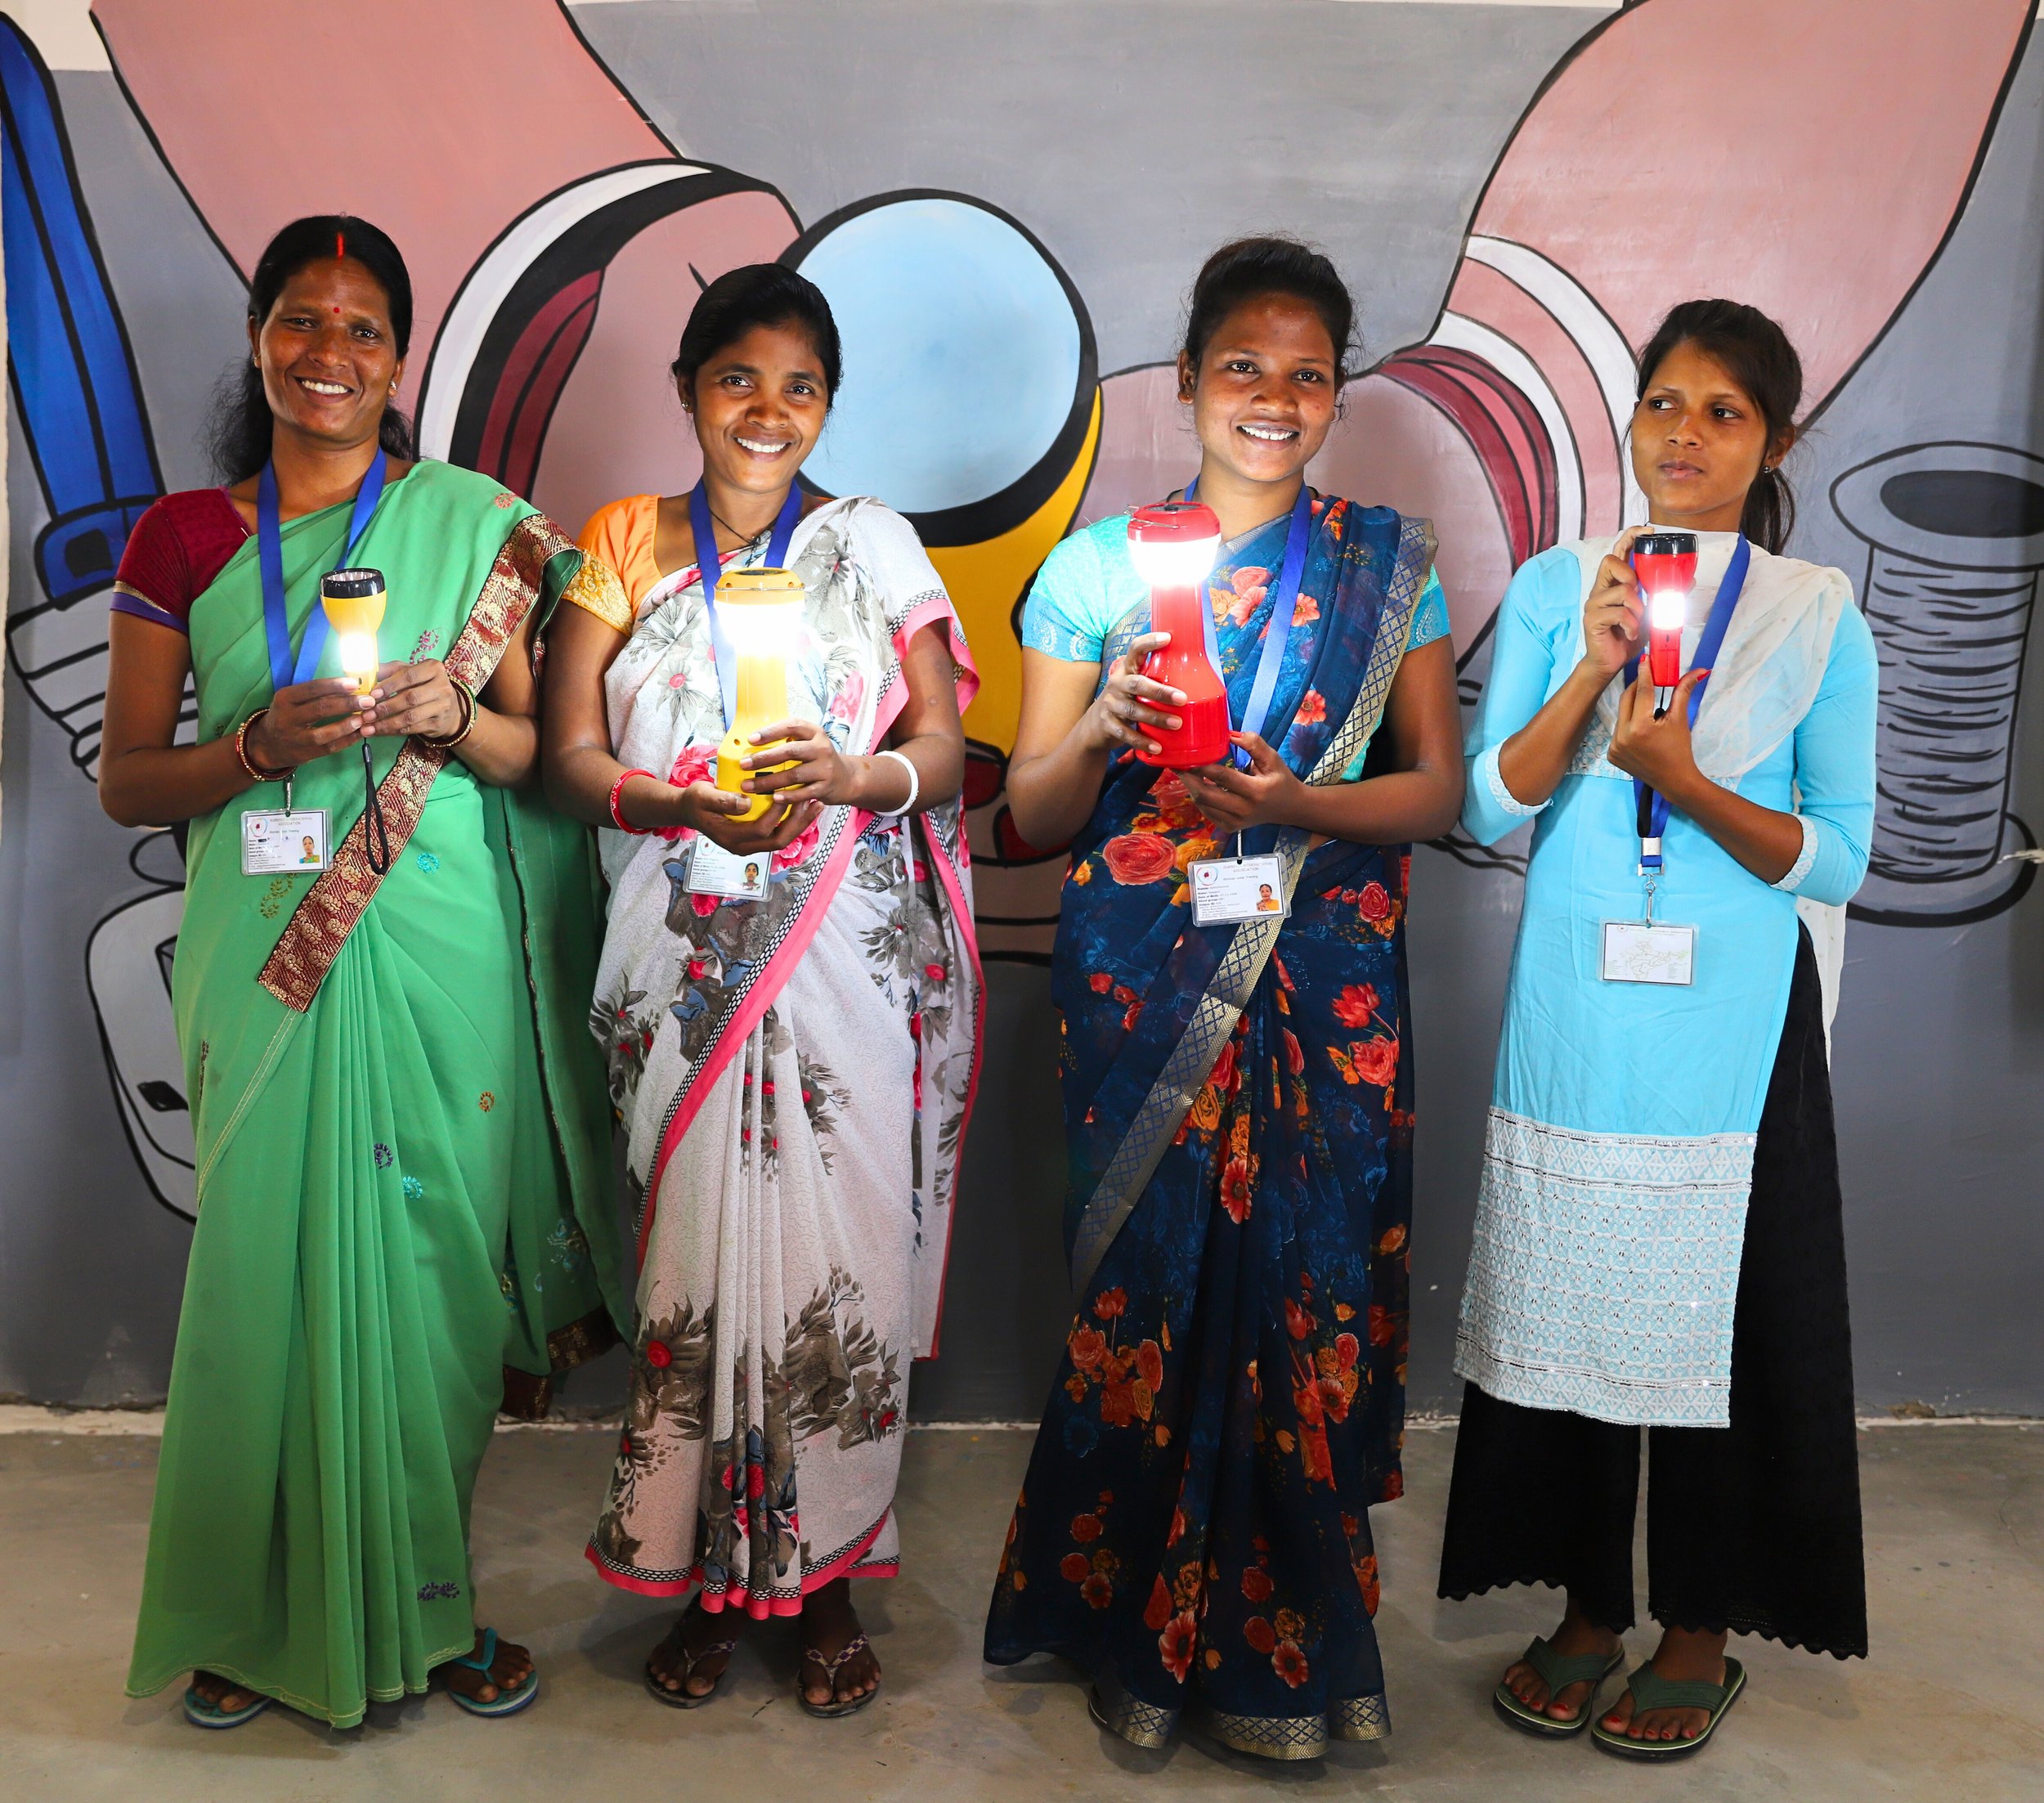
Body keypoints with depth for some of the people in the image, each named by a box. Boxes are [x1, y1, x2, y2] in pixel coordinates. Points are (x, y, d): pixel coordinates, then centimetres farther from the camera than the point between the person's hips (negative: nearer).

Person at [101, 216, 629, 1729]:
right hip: (267, 961, 1)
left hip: (442, 947, 0)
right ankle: (257, 1612, 21)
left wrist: (453, 716, -14)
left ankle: (423, 1600, 22)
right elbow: (127, 780, 5)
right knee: (271, 1267, 3)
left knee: (429, 1265, 4)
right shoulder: (185, 537, 6)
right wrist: (263, 742, -13)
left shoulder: (475, 524, 5)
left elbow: (539, 753, 7)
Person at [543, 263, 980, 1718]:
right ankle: (710, 1574, 17)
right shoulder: (627, 544, 10)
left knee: (838, 1250, -1)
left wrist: (846, 778, -17)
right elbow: (570, 752, 4)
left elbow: (946, 748, 4)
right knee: (696, 1252, 1)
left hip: (850, 954, 0)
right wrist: (678, 805, -16)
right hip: (686, 965, 1)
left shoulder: (872, 544, 8)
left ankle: (825, 1573, 15)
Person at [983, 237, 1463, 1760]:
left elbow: (1438, 788, 3)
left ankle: (1279, 1640, 23)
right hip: (1143, 989, 0)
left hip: (1326, 989, 1)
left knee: (1310, 1292, 2)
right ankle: (1143, 1630, 24)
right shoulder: (1100, 566, 4)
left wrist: (1297, 805, -15)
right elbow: (1034, 818, 4)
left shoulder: (1390, 566, 6)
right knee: (1149, 1291, 3)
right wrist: (1100, 732, -18)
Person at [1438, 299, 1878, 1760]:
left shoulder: (1819, 616, 1)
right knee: (1568, 1302, 8)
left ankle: (1701, 1634, 23)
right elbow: (1490, 809, -2)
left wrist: (1692, 785, -18)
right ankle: (1589, 1609, 26)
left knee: (1717, 1312, 4)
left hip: (1732, 1032, -1)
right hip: (1574, 1019, 2)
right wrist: (1593, 668, -15)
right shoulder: (1555, 588, 5)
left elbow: (1838, 860, -2)